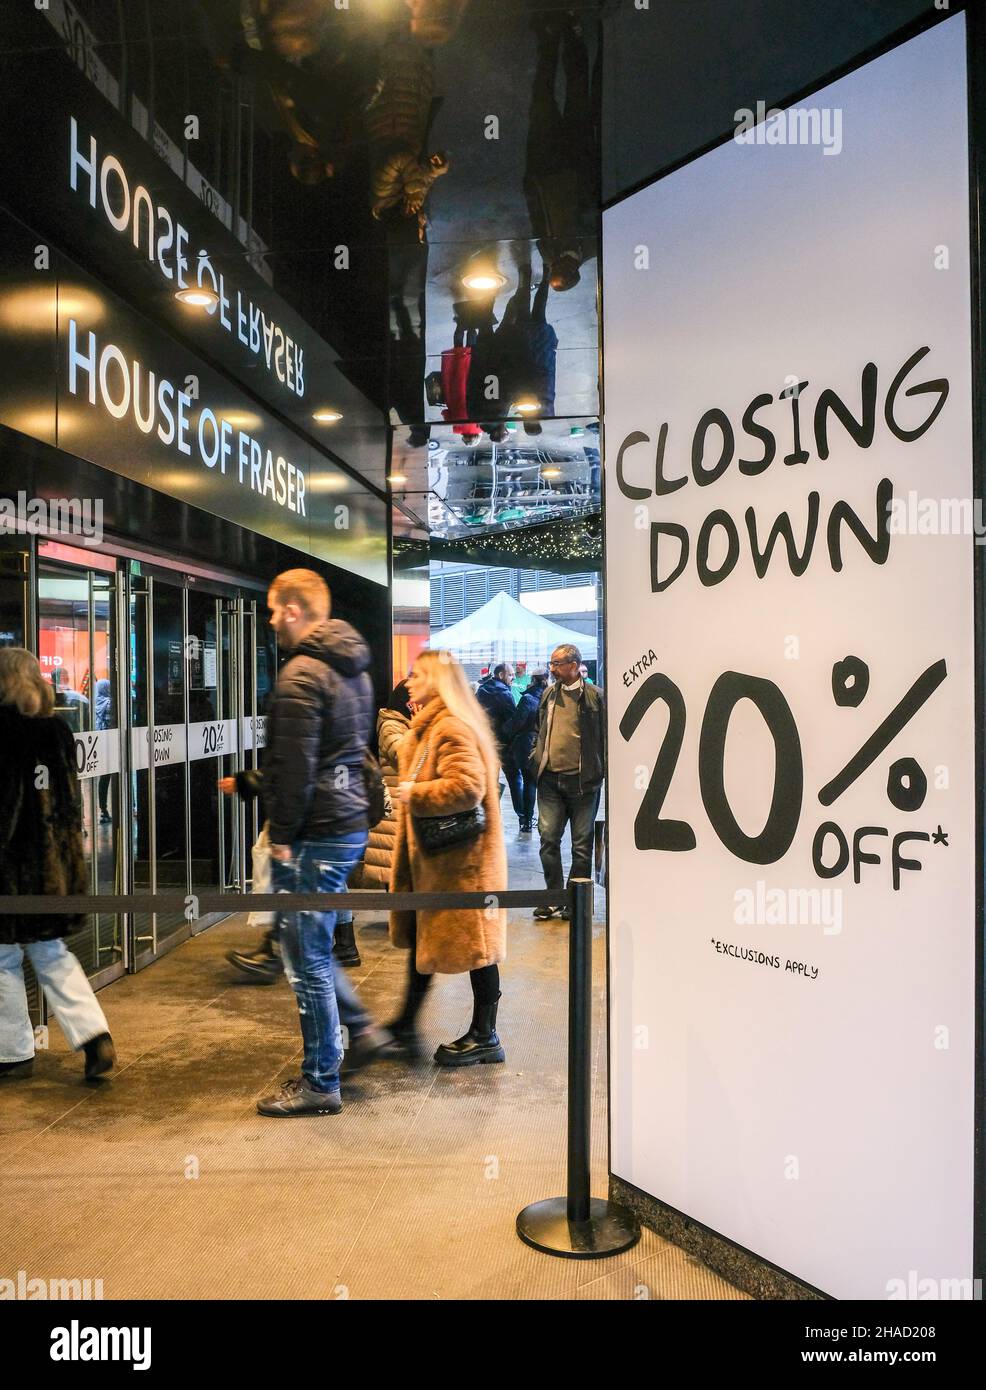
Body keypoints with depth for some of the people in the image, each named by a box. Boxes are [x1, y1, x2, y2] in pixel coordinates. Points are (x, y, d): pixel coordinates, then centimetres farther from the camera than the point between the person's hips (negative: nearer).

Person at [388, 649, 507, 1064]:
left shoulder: (452, 729, -18)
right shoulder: (430, 726, 16)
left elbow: (467, 787, -29)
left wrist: (414, 793, -22)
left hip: (459, 858, -11)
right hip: (435, 857, 11)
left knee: (472, 943, 1)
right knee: (421, 937, 17)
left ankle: (484, 1037, 15)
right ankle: (405, 1027, 29)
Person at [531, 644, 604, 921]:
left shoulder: (594, 696, -4)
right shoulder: (548, 694, 12)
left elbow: (605, 735, -3)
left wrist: (601, 770, -8)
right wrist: (536, 756, 11)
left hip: (581, 781, -4)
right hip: (550, 779, 4)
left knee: (582, 844, 5)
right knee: (548, 838, 3)